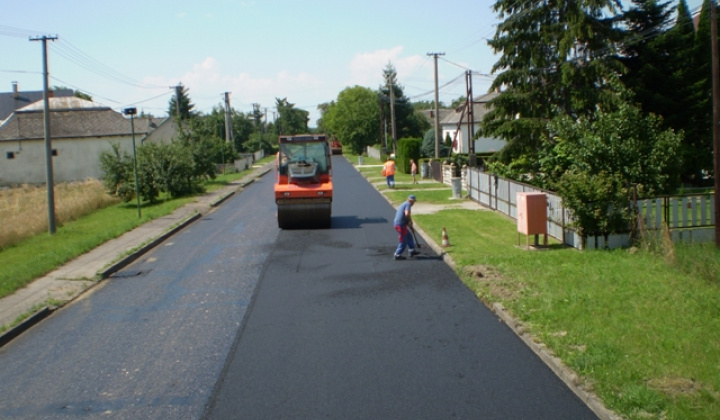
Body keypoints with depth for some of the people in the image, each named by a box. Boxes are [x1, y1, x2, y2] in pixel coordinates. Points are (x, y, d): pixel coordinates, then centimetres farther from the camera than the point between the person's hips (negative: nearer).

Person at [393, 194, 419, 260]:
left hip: (397, 224, 10)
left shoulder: (404, 204, 22)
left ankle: (412, 251, 28)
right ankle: (398, 255, 3)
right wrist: (410, 221, -8)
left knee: (409, 236, 21)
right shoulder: (408, 204, -9)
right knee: (403, 241, -1)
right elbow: (407, 214, -25)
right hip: (401, 224, -10)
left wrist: (410, 226, 27)